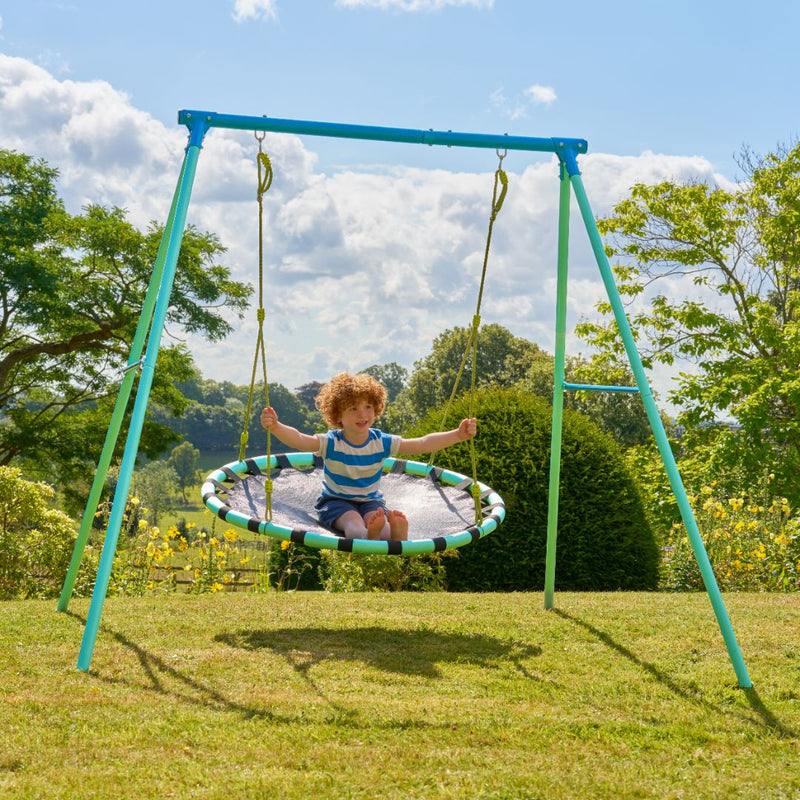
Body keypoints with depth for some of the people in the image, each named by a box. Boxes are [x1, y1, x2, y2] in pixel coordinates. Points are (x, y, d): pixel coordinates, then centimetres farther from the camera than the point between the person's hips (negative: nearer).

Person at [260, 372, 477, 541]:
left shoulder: (381, 442, -4)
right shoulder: (331, 443, -12)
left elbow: (423, 444, -7)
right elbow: (299, 440, -29)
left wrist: (457, 435, -17)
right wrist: (276, 427, -49)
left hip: (371, 500, 2)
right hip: (336, 500, -2)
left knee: (378, 518, -33)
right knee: (353, 521, -36)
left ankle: (397, 536, -68)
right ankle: (367, 536, -71)